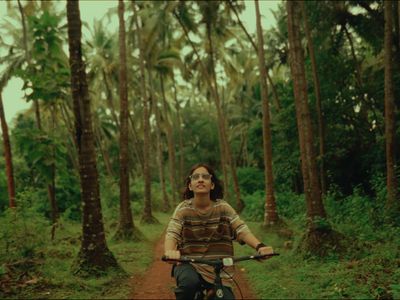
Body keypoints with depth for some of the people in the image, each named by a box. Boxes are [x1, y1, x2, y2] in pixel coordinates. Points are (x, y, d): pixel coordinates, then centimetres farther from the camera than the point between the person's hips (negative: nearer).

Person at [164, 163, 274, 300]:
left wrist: (259, 246, -30)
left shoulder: (223, 207, 0)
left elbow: (241, 229, -10)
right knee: (189, 283, -34)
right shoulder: (183, 209, -3)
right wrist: (169, 251, -39)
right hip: (189, 265, -2)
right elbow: (171, 234, -15)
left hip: (219, 271, 2)